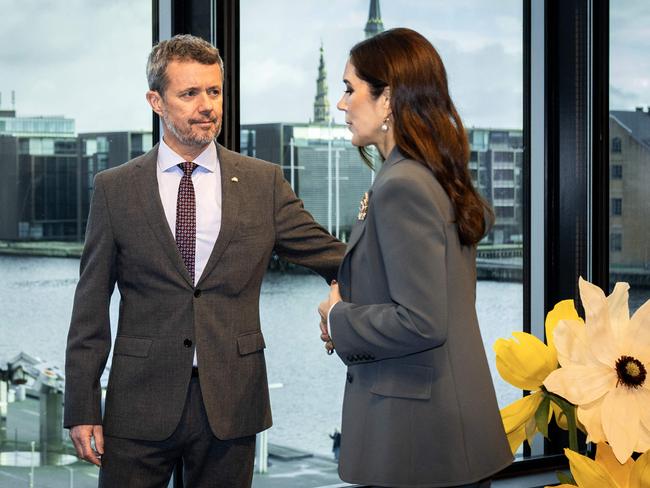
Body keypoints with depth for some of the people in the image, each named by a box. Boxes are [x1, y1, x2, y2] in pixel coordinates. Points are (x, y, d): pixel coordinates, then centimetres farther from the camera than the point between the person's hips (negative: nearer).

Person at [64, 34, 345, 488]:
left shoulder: (263, 182, 5)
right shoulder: (115, 189, 3)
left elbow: (329, 254, 5)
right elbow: (91, 308, 3)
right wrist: (82, 408, -2)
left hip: (231, 402, 1)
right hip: (140, 405, -1)